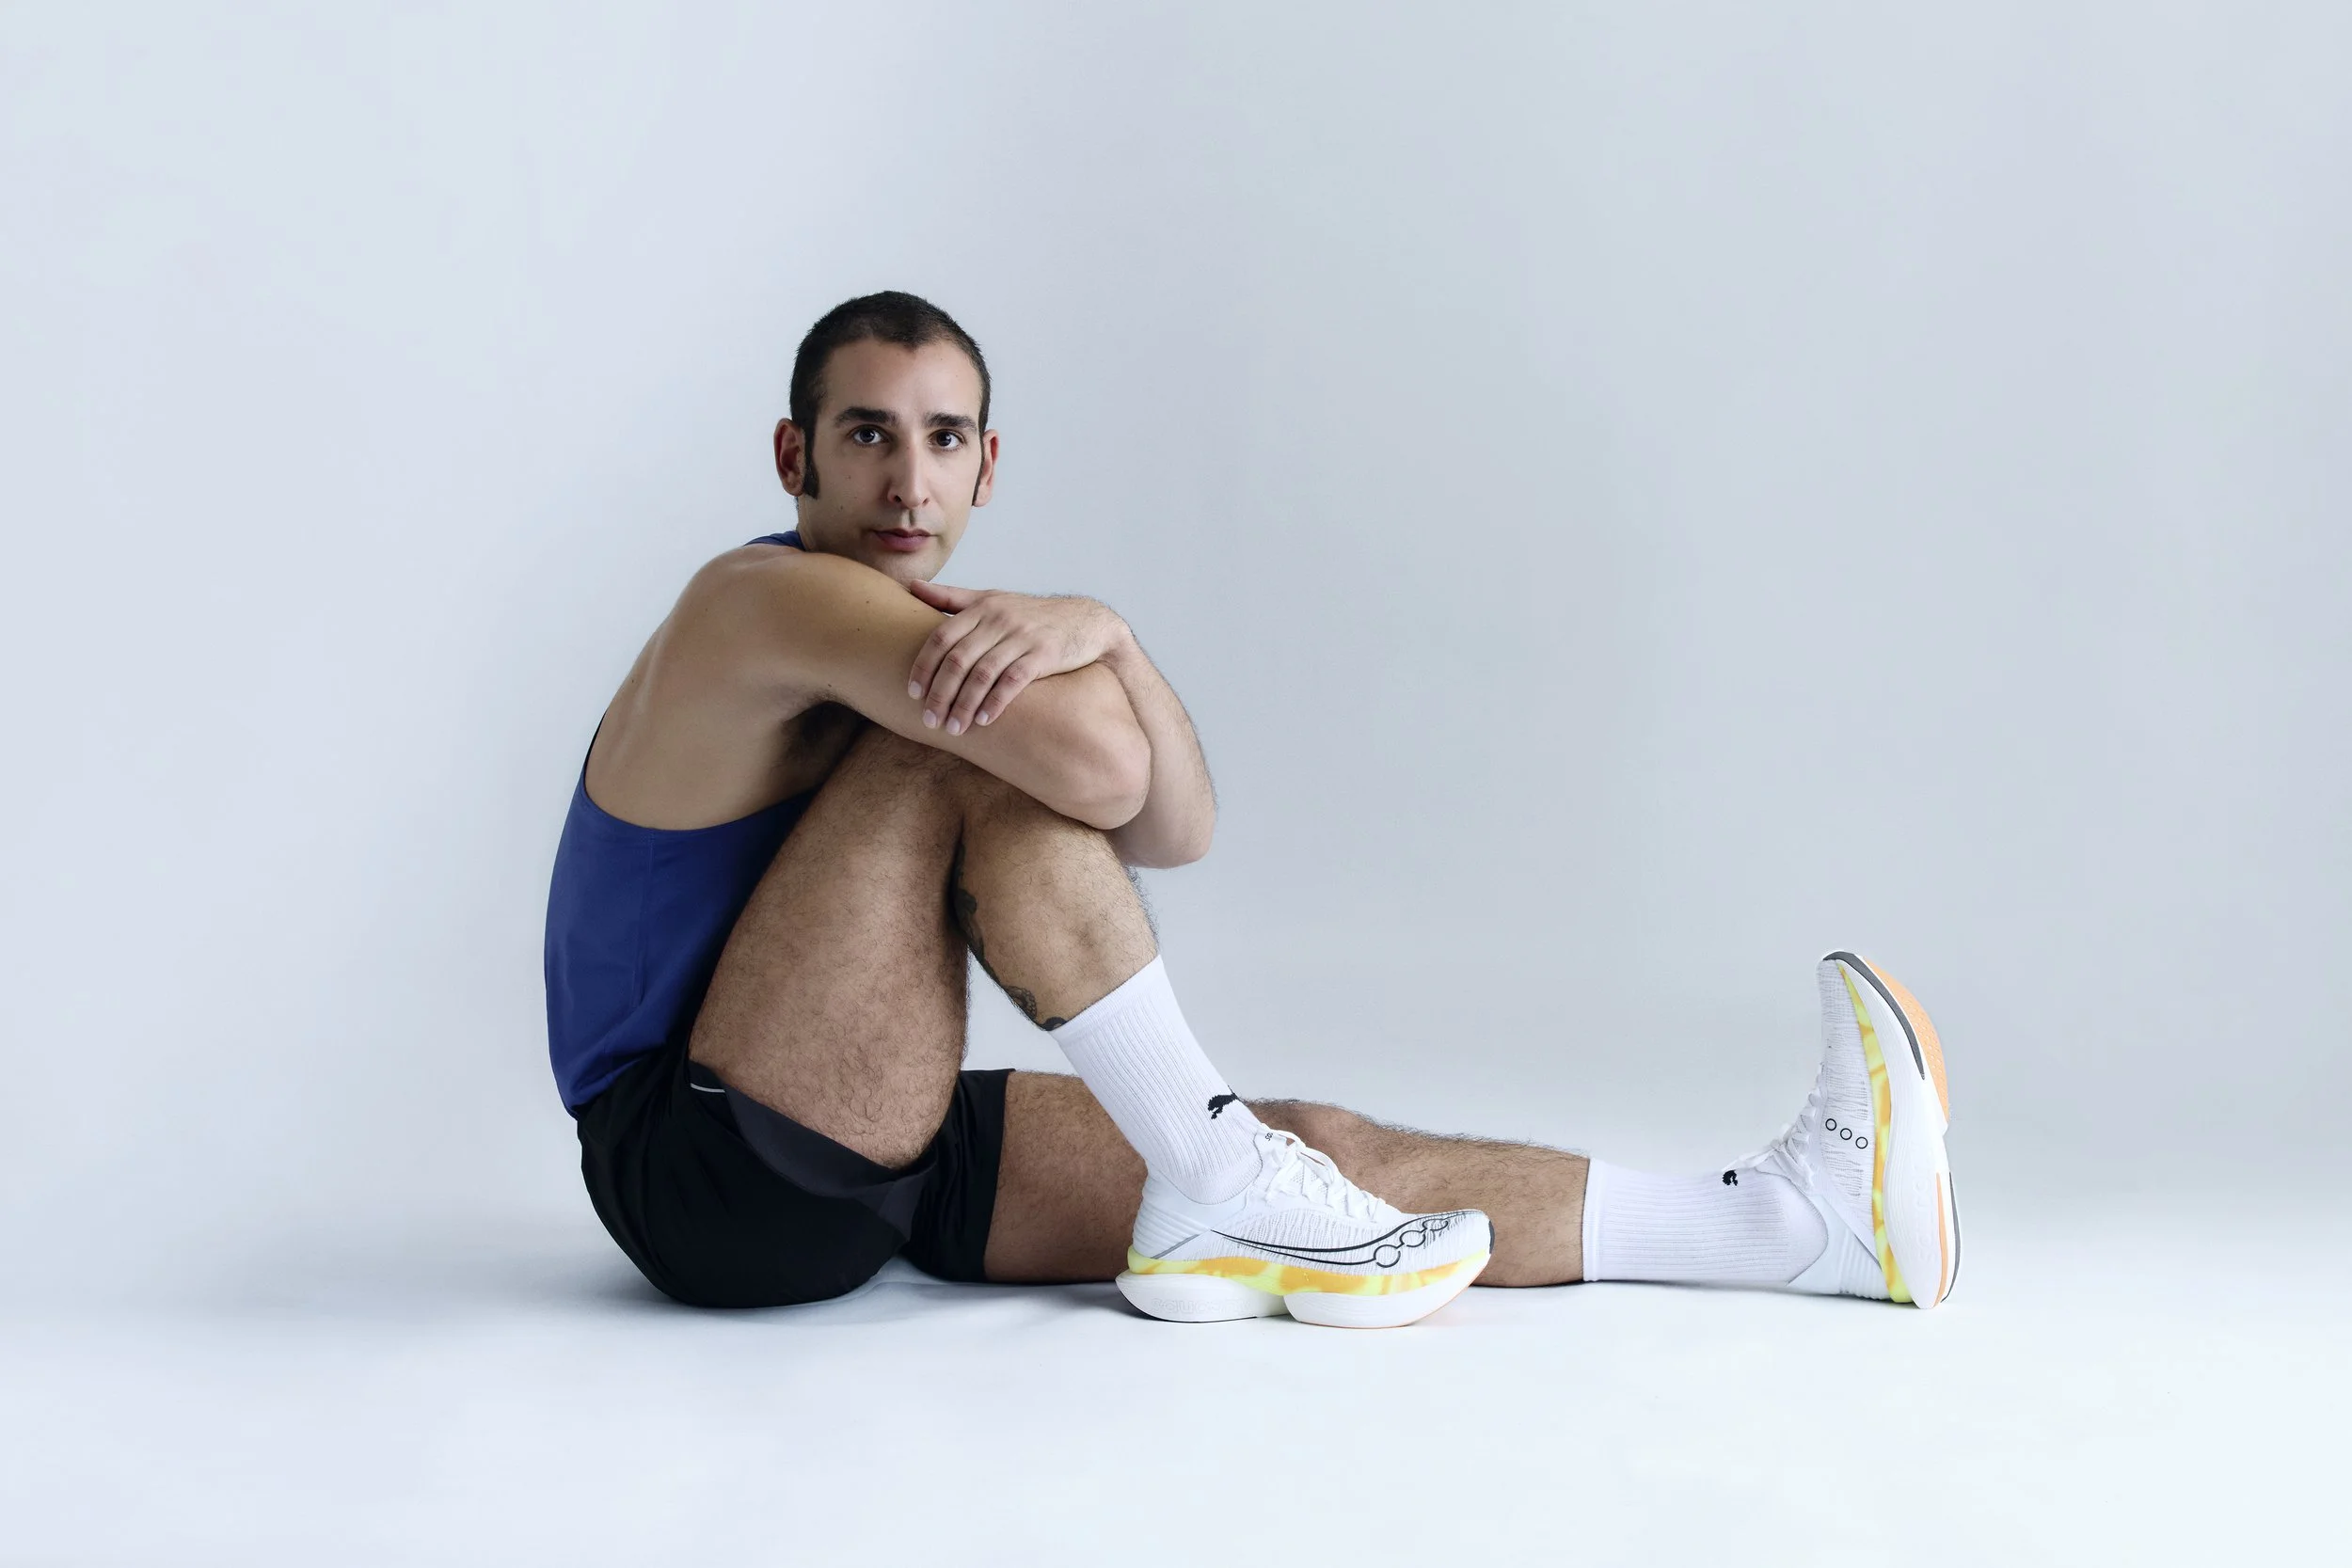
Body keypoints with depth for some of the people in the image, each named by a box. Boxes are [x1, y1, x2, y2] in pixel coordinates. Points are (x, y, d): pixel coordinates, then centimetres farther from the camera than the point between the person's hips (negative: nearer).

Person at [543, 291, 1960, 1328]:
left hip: (873, 1161, 8)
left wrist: (1102, 638, -21)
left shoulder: (944, 645, 12)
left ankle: (1805, 1217, 0)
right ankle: (1214, 1188, -17)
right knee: (984, 743, -24)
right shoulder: (768, 600, -17)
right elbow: (1098, 765, -30)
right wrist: (1082, 651, -7)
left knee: (1318, 1145, -3)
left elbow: (1177, 832, -2)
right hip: (700, 1173, -7)